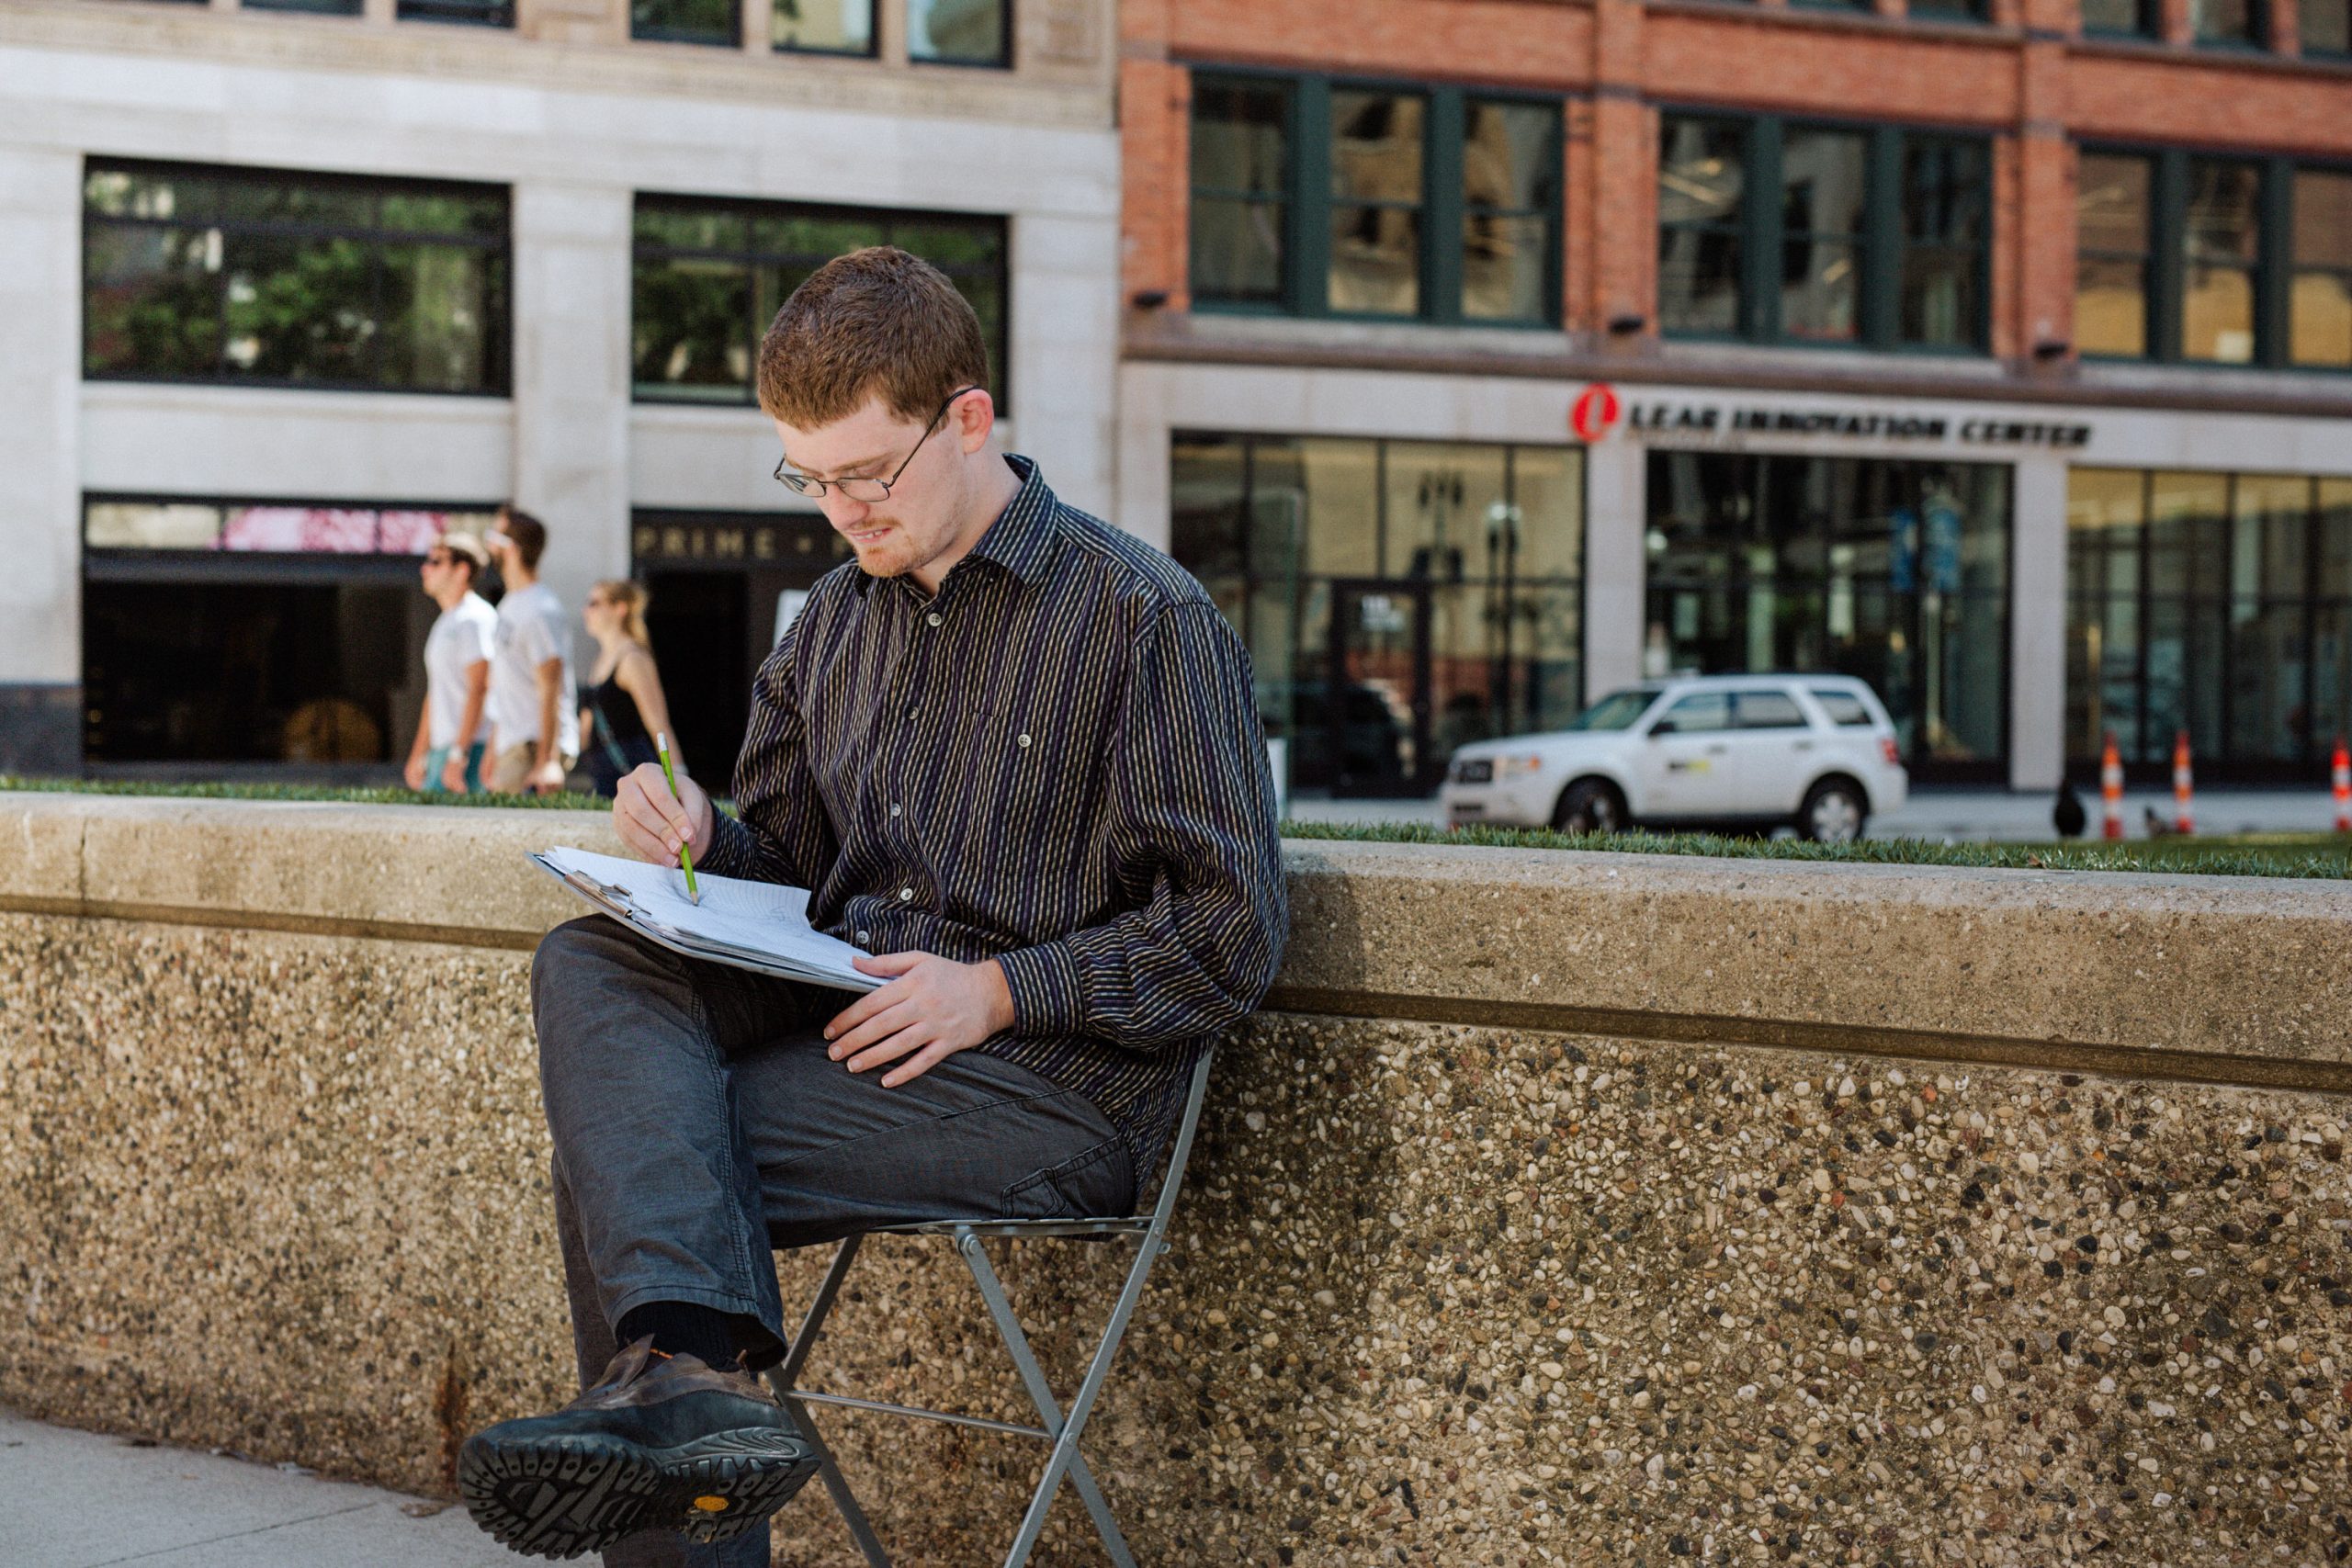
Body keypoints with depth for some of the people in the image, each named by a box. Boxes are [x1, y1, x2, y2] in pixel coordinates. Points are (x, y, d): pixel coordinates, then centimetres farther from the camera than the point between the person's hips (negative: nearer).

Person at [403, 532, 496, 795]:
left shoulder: (475, 618, -11)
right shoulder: (445, 622, 22)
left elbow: (479, 690, -19)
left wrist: (458, 756, -23)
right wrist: (418, 754, 23)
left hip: (469, 750, -10)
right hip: (442, 749, 10)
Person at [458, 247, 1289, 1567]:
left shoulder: (1144, 617, -5)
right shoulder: (834, 623, 16)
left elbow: (1232, 935, -8)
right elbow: (789, 864, 23)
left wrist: (998, 990, -17)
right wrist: (704, 840, -1)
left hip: (1052, 1076, -7)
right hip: (839, 1015, 7)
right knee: (591, 965, -23)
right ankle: (696, 1372, -39)